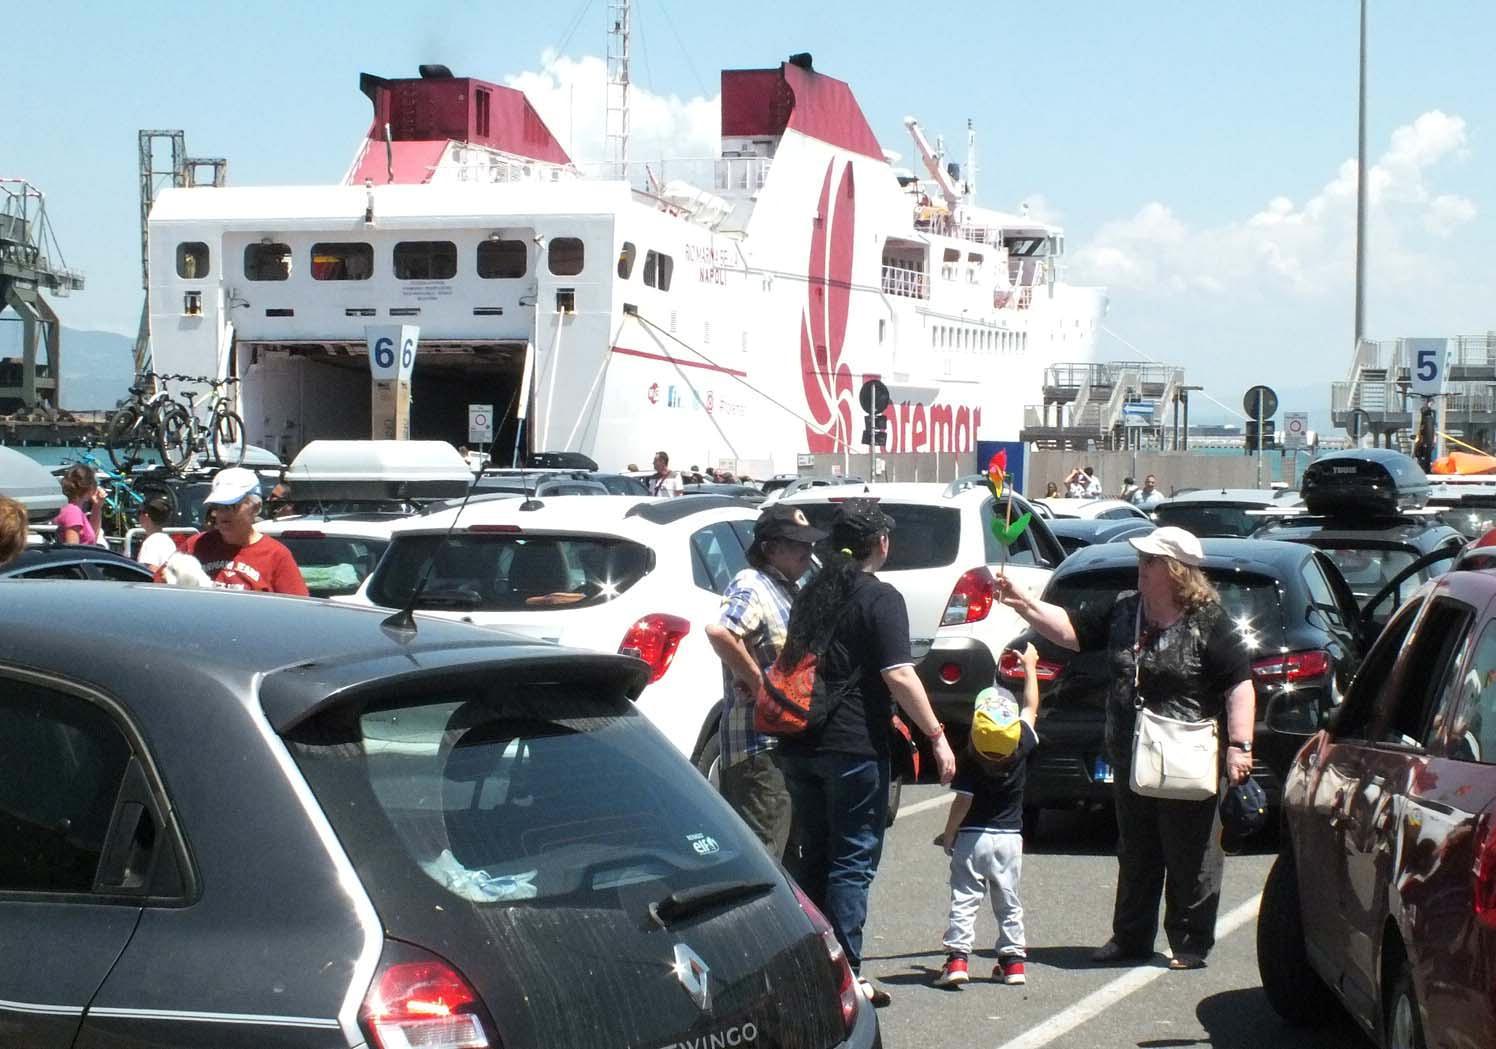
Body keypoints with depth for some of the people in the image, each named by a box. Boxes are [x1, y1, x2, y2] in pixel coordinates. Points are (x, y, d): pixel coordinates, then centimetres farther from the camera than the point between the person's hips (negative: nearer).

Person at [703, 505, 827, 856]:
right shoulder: (752, 587, -15)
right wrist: (756, 680, -25)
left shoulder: (789, 589, 15)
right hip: (761, 745, -10)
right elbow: (719, 631, -35)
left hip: (788, 742, 10)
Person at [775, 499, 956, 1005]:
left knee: (813, 856, 15)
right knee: (853, 863, -2)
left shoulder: (811, 593, 13)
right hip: (853, 747, -7)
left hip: (799, 747, 7)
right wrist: (936, 735, -14)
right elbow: (899, 676, -16)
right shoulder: (880, 599, -9)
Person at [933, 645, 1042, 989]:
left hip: (972, 836, -3)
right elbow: (1032, 707, 11)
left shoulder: (970, 761, -12)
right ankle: (1013, 959, 15)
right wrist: (1030, 667, 23)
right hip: (1010, 836, 3)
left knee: (963, 901, -1)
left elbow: (963, 801, -13)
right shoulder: (1023, 746, -4)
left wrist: (948, 835, 0)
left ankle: (957, 958, -10)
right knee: (1009, 902, 13)